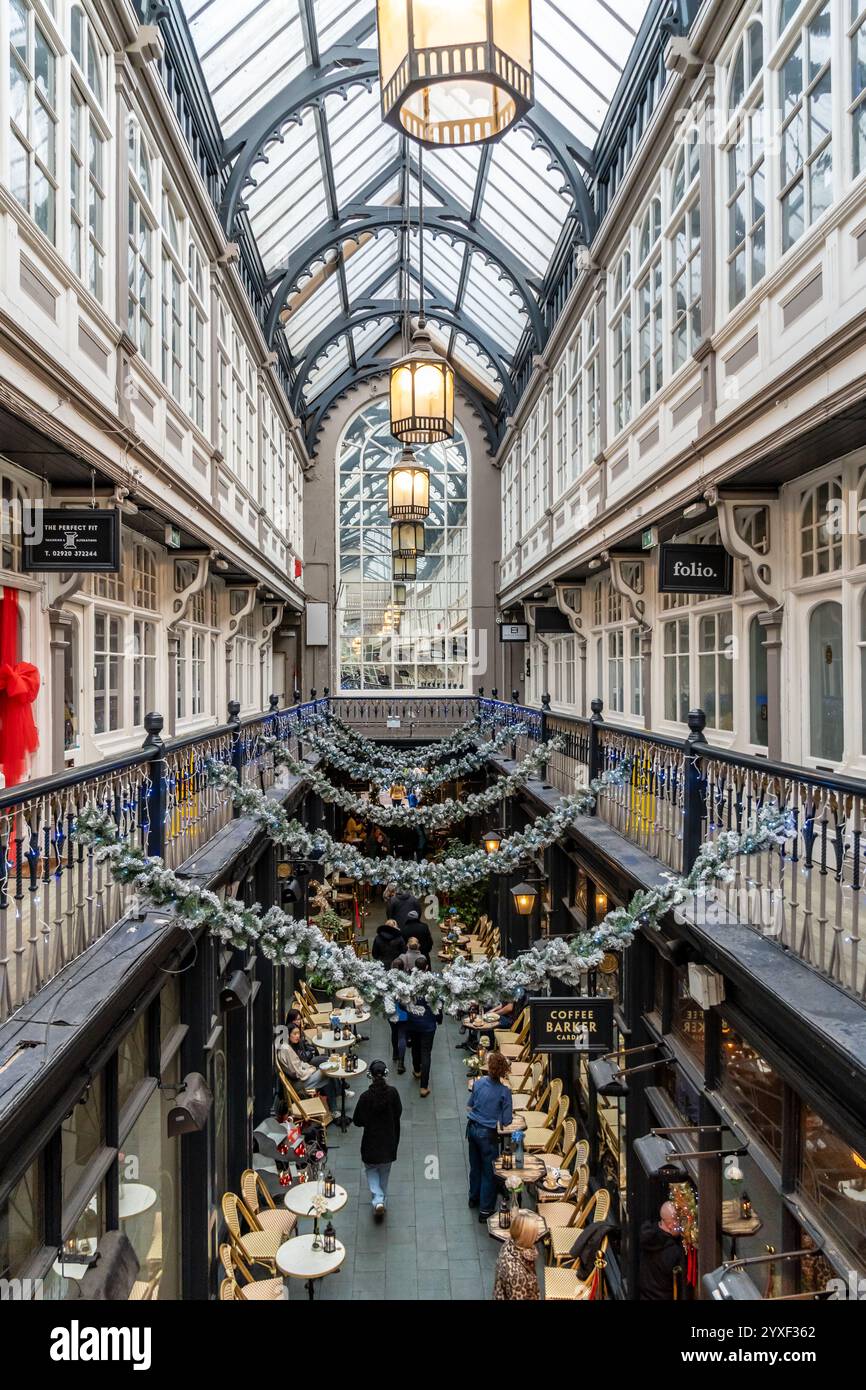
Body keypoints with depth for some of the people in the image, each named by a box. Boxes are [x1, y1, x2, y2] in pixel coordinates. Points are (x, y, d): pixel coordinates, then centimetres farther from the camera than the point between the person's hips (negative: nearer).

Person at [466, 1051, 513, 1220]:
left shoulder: (478, 1082, -7)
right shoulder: (504, 1091, -20)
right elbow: (507, 1121, -14)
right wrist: (511, 1114, 5)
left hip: (472, 1128, 5)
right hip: (487, 1134, -5)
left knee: (475, 1166, 25)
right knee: (489, 1171, 11)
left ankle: (474, 1198, 43)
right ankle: (485, 1210, 19)